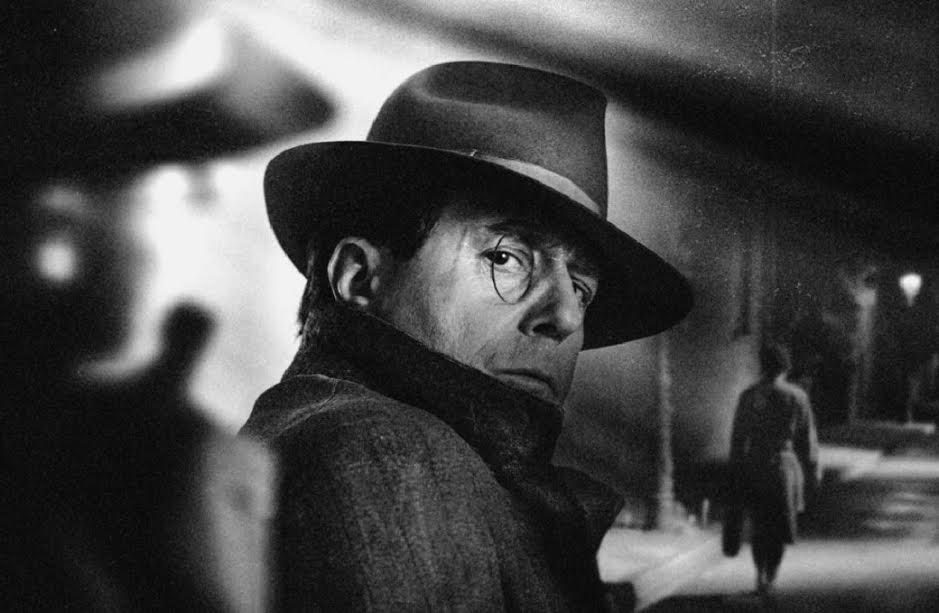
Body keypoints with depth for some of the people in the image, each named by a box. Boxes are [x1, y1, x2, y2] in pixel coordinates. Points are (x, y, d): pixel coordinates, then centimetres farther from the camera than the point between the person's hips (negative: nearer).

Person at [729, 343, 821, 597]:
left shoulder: (748, 396, -3)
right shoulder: (797, 397, -5)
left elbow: (738, 438, -2)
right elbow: (807, 438, -1)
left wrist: (736, 472, 5)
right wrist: (813, 471, 8)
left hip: (754, 468, 1)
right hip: (786, 466, -1)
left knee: (759, 526, 18)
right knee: (779, 527, 10)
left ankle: (761, 573, 9)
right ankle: (770, 578, 5)